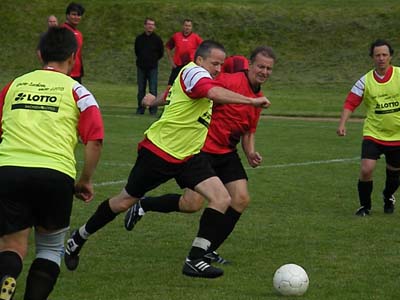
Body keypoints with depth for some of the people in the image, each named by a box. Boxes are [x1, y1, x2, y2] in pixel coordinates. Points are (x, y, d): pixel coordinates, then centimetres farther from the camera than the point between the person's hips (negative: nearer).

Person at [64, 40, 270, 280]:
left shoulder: (198, 78, 13)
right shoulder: (193, 72, -17)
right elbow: (215, 93, -37)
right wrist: (250, 100, -36)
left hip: (188, 157, 9)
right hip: (159, 151, -9)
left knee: (222, 199, -11)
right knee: (126, 201, 5)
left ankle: (195, 260, -10)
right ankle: (78, 240, 28)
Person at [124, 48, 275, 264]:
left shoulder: (258, 98, 10)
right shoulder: (232, 82, -17)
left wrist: (250, 153, 4)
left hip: (227, 153, 8)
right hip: (203, 148, -8)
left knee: (241, 199, -6)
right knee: (193, 204, -12)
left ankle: (209, 250, 8)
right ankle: (143, 205, 15)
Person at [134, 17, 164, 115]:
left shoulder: (157, 39, 0)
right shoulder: (139, 38, 6)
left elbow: (161, 53, 9)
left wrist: (153, 60, 9)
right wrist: (141, 59, 12)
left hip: (153, 68, -3)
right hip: (141, 67, 3)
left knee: (153, 89, -5)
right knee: (141, 89, 6)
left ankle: (153, 109, -1)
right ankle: (140, 109, 13)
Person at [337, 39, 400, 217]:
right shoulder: (365, 81, -5)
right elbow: (350, 103, -6)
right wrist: (342, 124, -19)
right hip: (373, 134, -1)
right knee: (366, 170, -17)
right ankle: (365, 206, 4)